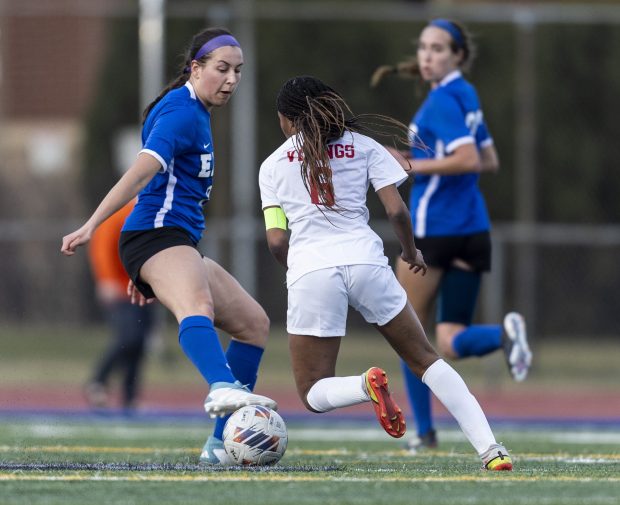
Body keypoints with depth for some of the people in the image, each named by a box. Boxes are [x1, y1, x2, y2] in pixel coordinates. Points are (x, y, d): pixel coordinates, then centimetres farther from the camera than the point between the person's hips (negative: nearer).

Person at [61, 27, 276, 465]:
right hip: (158, 236, -11)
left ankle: (222, 444, 11)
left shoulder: (197, 113, 23)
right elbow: (145, 168, -24)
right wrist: (92, 226, -35)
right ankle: (223, 389, -70)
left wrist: (143, 272, 32)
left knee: (254, 323, 14)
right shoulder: (182, 112, -9)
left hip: (178, 244, 11)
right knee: (197, 307, -38)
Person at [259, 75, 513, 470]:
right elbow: (396, 210, 6)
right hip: (364, 259, 1)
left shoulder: (272, 165, 15)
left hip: (309, 270, -1)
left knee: (314, 394, 10)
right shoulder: (363, 146, 15)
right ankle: (490, 448, -5)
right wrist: (412, 253, 24)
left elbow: (276, 240, 7)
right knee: (425, 359, 13)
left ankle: (367, 385, -25)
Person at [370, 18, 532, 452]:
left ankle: (425, 430, 12)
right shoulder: (467, 97, 14)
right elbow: (489, 161, 23)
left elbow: (468, 159, -24)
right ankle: (504, 333, -26)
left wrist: (414, 166, -19)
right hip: (473, 232, 8)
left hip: (434, 229, -8)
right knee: (451, 344, 3)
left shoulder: (442, 100, -12)